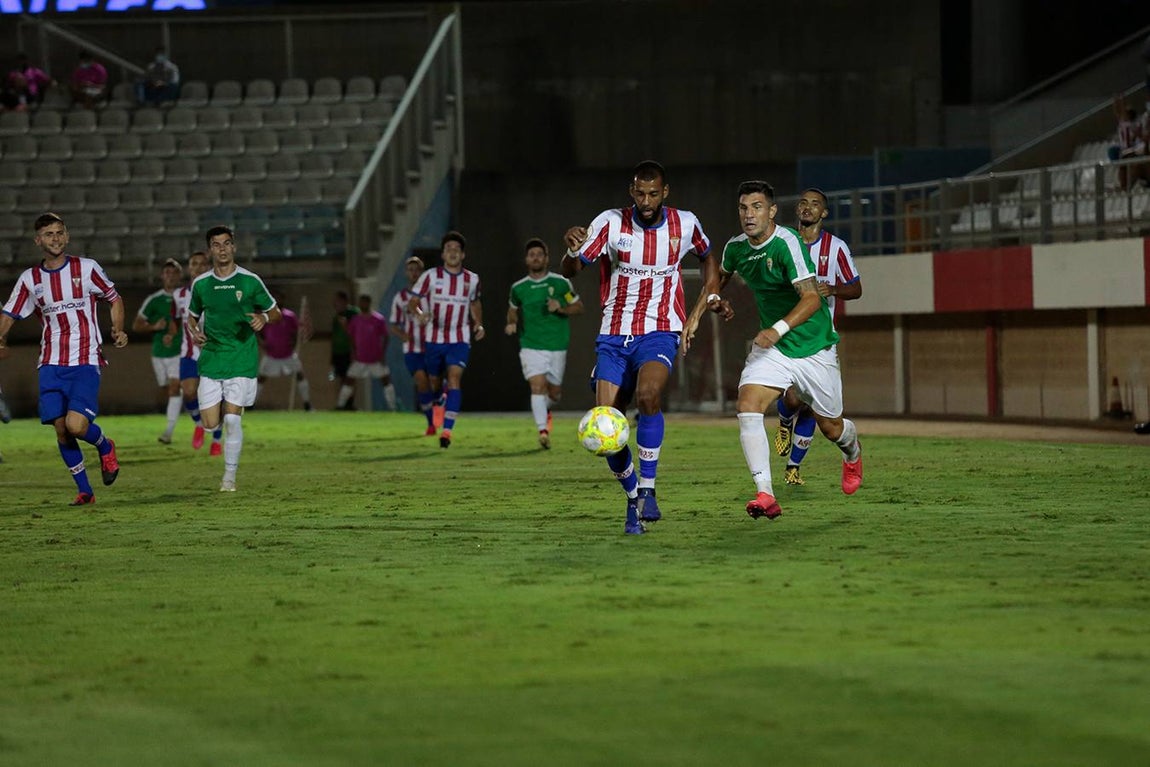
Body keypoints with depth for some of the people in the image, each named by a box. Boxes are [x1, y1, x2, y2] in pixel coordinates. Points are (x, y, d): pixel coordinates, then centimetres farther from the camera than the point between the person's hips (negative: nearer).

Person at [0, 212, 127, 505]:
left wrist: (118, 331, -6)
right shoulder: (30, 279, 6)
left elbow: (115, 299, 11)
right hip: (51, 364, 3)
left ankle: (105, 447, 15)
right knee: (61, 429, -2)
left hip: (86, 362, -3)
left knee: (76, 424, -19)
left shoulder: (87, 268, 0)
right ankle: (84, 490, 14)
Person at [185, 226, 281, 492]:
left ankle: (229, 477, 0)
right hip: (211, 358, 3)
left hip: (242, 359, -3)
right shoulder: (201, 284, 4)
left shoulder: (250, 281, -2)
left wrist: (263, 318, -15)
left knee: (232, 419, -13)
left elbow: (275, 312, 8)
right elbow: (193, 317, 19)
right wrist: (194, 332, -3)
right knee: (210, 423, -3)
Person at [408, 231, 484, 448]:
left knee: (454, 379, -19)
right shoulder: (431, 276, -7)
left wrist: (479, 325, 8)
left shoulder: (472, 279, 2)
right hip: (434, 339, 0)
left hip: (460, 340, 0)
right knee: (435, 383, 11)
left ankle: (448, 429, -25)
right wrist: (419, 313, -28)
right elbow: (412, 302, -7)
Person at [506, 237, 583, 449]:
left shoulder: (561, 283, -2)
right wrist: (512, 323, 1)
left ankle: (545, 410, 44)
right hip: (531, 346, -1)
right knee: (537, 386, -19)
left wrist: (561, 308, -13)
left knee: (554, 392, 9)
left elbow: (579, 306, 6)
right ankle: (543, 431, -20)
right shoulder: (519, 288, 3)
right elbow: (513, 308, 22)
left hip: (557, 346, 1)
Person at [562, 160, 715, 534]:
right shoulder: (611, 223, -6)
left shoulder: (685, 224, 0)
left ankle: (648, 490, -21)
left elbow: (706, 256, 23)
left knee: (648, 393, -33)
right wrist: (573, 249, -28)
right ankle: (633, 499, 20)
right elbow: (569, 271, -8)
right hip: (613, 336, 1)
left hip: (659, 333, -1)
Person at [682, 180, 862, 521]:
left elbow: (812, 298, -29)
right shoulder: (736, 247, -2)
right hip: (771, 347, 5)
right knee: (747, 408, -22)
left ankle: (852, 454, 49)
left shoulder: (787, 243, -23)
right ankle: (765, 496, -25)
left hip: (814, 348, -5)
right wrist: (696, 314, 10)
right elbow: (720, 277, 23)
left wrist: (778, 329, -41)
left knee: (831, 428, 10)